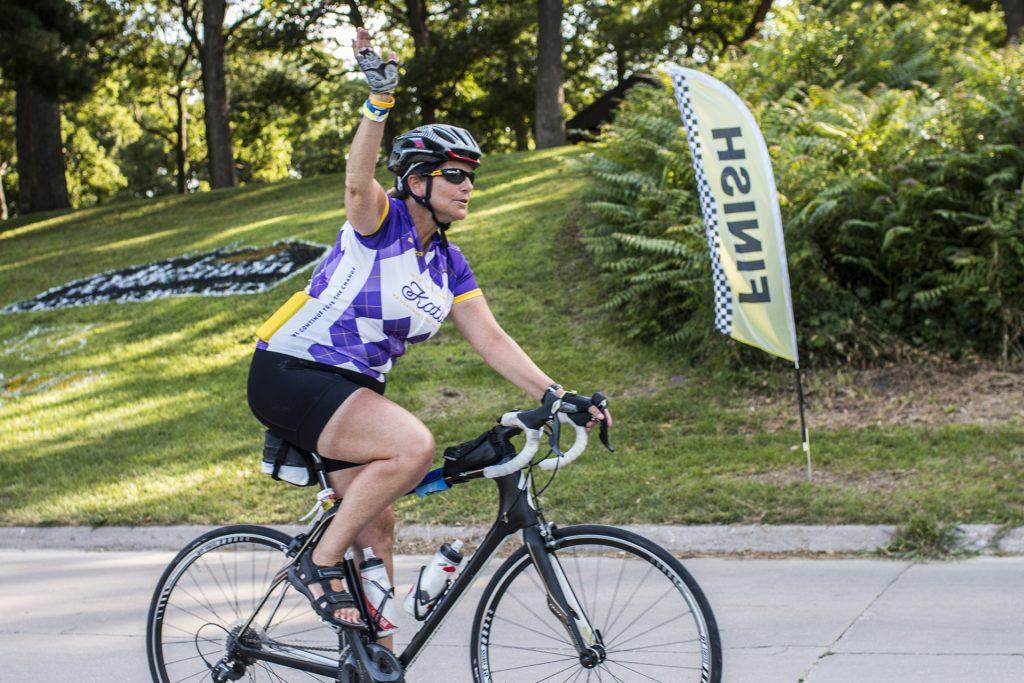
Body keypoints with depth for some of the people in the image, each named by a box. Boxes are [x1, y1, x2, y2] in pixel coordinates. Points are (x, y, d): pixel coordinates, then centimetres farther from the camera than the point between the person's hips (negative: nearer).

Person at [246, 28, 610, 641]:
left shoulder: (451, 266, 7)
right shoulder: (380, 222, -12)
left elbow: (492, 340, 3)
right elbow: (359, 180, -35)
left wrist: (558, 396, -8)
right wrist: (380, 99, -50)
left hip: (351, 391, 8)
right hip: (290, 376, -8)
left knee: (376, 530, 9)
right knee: (413, 445, -29)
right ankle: (319, 565, -15)